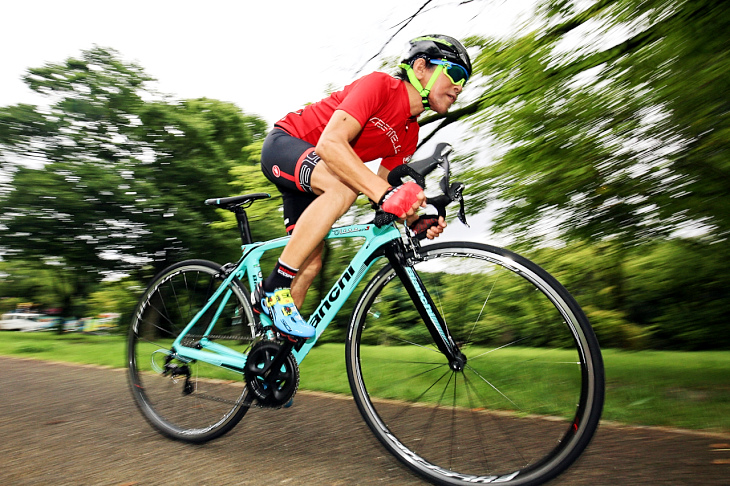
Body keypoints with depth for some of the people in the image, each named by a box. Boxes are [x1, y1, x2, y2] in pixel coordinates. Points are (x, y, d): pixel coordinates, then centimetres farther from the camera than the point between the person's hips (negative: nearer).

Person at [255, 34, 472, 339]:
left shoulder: (409, 134, 2)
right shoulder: (380, 85, -22)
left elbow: (378, 188, 1)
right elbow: (330, 143, -37)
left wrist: (415, 220, -18)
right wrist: (387, 193, -47)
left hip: (312, 171, 8)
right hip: (283, 144, -8)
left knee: (311, 264, 0)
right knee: (345, 184, -37)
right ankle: (273, 289, -26)